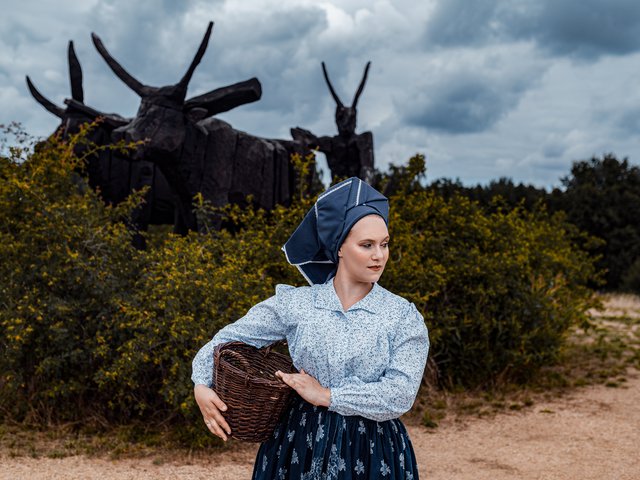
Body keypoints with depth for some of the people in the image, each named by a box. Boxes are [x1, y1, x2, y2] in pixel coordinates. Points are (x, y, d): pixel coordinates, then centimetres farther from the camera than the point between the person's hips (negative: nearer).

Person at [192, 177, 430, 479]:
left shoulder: (404, 316, -5)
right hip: (301, 444, 1)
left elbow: (400, 394, -15)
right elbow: (232, 337, 6)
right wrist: (202, 384, -9)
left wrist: (327, 396, -15)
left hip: (373, 452, -1)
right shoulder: (295, 303, -2)